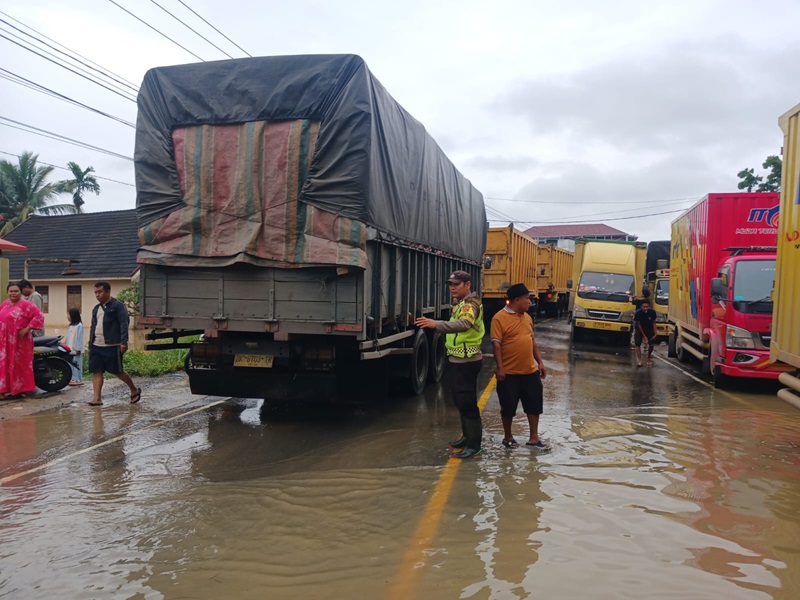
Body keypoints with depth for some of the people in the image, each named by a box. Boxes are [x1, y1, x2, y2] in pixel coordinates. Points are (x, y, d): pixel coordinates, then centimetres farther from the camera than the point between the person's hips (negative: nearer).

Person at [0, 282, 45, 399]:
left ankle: (20, 389, 6)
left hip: (20, 342, -7)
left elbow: (39, 316, -18)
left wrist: (27, 328, -20)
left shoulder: (26, 305, -9)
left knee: (20, 365, -2)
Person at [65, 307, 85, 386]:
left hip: (76, 350, -9)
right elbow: (68, 338, 18)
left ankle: (78, 380, -3)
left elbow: (79, 338, -16)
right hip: (70, 349, 9)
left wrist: (78, 349, -18)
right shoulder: (70, 326, 15)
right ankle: (73, 379, 17)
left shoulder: (79, 325, -14)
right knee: (71, 364, 12)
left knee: (77, 365, -6)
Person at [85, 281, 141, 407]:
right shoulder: (96, 309, 18)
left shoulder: (118, 306, -6)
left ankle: (134, 390, 18)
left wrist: (124, 341, -22)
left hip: (112, 346, -7)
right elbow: (93, 327, 23)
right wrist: (90, 345, 20)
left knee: (117, 371, -1)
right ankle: (97, 399, 5)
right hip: (96, 346, 7)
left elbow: (124, 324, -13)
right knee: (96, 372, 2)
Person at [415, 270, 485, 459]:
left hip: (466, 361, -11)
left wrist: (436, 324, -52)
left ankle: (474, 445, 1)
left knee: (467, 402, -7)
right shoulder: (462, 303, 15)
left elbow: (463, 324, -40)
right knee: (459, 399, 18)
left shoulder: (471, 304, -19)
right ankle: (468, 436, 31)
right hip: (458, 359, 11)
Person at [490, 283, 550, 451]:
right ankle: (508, 437, 23)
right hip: (509, 372, -6)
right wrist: (500, 368, -20)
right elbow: (496, 344, -15)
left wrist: (540, 362, 13)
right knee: (508, 407, 6)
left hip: (530, 371, 7)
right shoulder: (500, 318, -13)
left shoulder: (527, 317, 10)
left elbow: (532, 341, 17)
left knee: (535, 404, 10)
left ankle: (534, 438, 21)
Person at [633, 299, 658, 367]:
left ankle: (648, 359, 18)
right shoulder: (638, 313, -28)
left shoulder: (652, 312, -22)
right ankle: (639, 360, -16)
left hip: (649, 328, 2)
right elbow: (639, 324, -19)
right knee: (638, 343, -15)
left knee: (651, 344, -2)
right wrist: (644, 336, -18)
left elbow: (653, 323, -8)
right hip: (639, 328, -2)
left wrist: (655, 333, -12)